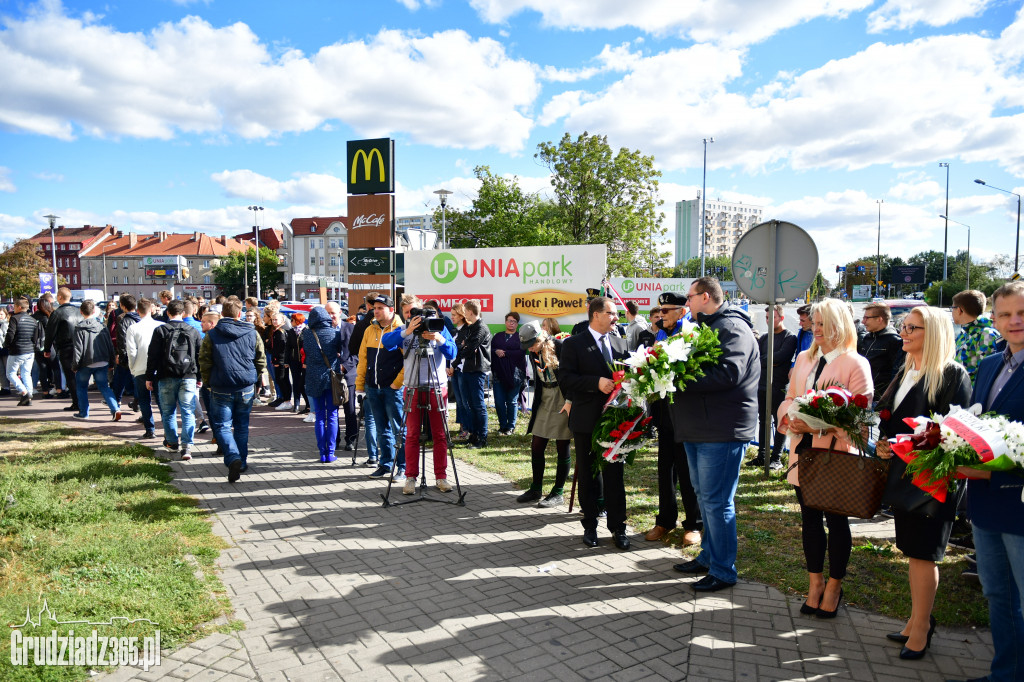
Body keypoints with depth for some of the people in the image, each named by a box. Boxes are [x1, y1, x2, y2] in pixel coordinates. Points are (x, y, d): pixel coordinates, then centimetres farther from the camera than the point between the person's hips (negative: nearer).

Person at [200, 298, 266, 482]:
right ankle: (242, 463, 22)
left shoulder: (211, 335, -5)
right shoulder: (252, 333, 0)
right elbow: (261, 361, 4)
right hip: (246, 389, 2)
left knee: (222, 426, 3)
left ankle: (233, 459, -18)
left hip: (221, 389, -2)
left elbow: (204, 363, -3)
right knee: (242, 426, 16)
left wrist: (208, 383, 12)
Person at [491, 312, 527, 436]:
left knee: (512, 401, 2)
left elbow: (521, 352, -9)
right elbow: (489, 350, 7)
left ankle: (510, 427, 14)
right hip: (498, 374, 3)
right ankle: (502, 426, 14)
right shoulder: (497, 337, 18)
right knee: (499, 401, 0)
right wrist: (496, 351, -13)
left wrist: (504, 353, -11)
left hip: (515, 374, -3)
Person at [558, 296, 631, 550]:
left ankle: (618, 527, 18)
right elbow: (565, 378, -13)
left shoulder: (620, 343, 10)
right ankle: (590, 526, 23)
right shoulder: (574, 344, -5)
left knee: (615, 474, 7)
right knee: (587, 476, 9)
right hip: (587, 420, -3)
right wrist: (596, 382, -22)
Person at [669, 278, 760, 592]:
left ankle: (723, 571, 8)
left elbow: (726, 374, -27)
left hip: (722, 430, -10)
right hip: (698, 428, 10)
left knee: (716, 501, -4)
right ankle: (708, 556, 32)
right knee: (704, 495, 18)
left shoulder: (732, 328, -13)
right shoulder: (706, 327, 20)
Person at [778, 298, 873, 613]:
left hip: (836, 456, -5)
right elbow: (788, 399, 14)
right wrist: (790, 417, -7)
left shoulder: (856, 363, -8)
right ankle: (815, 584, 28)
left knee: (836, 522, 9)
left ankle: (834, 586, 25)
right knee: (810, 520, 14)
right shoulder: (804, 358, 11)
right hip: (803, 453, 5)